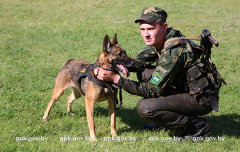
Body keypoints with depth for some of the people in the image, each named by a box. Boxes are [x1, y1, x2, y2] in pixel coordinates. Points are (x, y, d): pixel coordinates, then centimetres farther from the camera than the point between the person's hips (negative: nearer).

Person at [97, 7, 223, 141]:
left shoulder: (174, 51, -28)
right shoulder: (160, 40, -1)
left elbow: (153, 90, -26)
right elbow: (140, 61, 7)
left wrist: (116, 79, -27)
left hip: (203, 99, -9)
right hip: (187, 88, 9)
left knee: (145, 108, -22)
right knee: (144, 70, 8)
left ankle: (198, 126, -8)